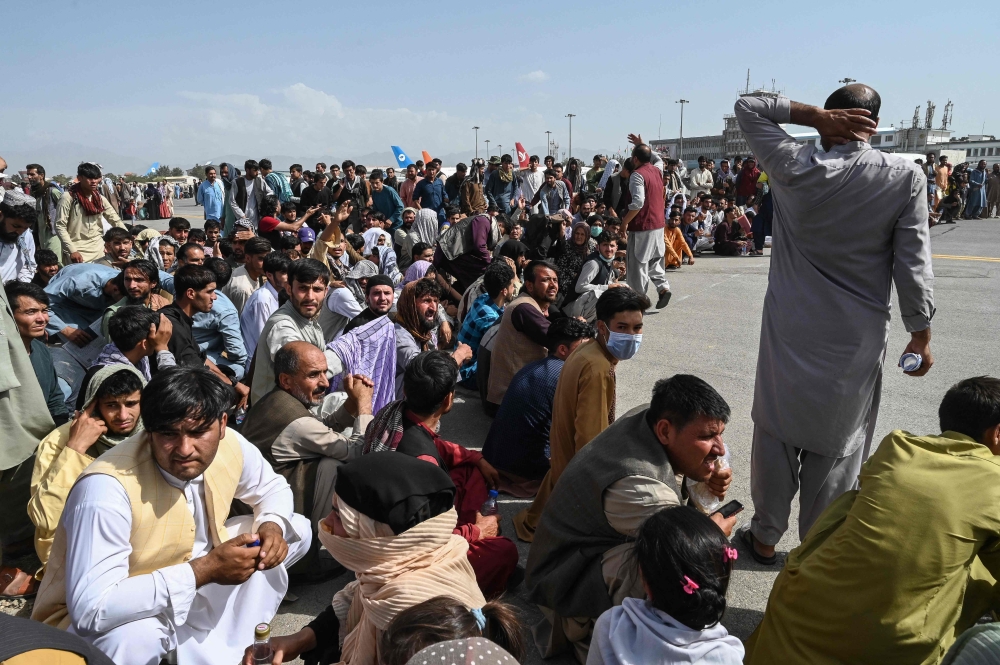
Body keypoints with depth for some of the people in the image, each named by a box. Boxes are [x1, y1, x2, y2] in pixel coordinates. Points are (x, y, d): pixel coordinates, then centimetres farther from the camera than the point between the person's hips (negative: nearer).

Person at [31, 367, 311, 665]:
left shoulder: (231, 446, -15)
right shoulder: (107, 488, -33)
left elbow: (273, 487, 6)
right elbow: (92, 610, -36)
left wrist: (272, 525, -17)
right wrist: (204, 571, -34)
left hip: (188, 592, 7)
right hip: (95, 622, -6)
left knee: (296, 530, -2)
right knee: (136, 633, -40)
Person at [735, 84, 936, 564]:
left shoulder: (794, 167, -9)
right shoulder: (905, 178, -9)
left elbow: (747, 107, 3)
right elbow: (913, 264, -7)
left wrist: (816, 115, -6)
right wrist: (921, 334, 4)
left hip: (789, 331, 0)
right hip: (856, 338, 0)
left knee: (776, 434, 14)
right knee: (835, 447, 12)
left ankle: (766, 536, 27)